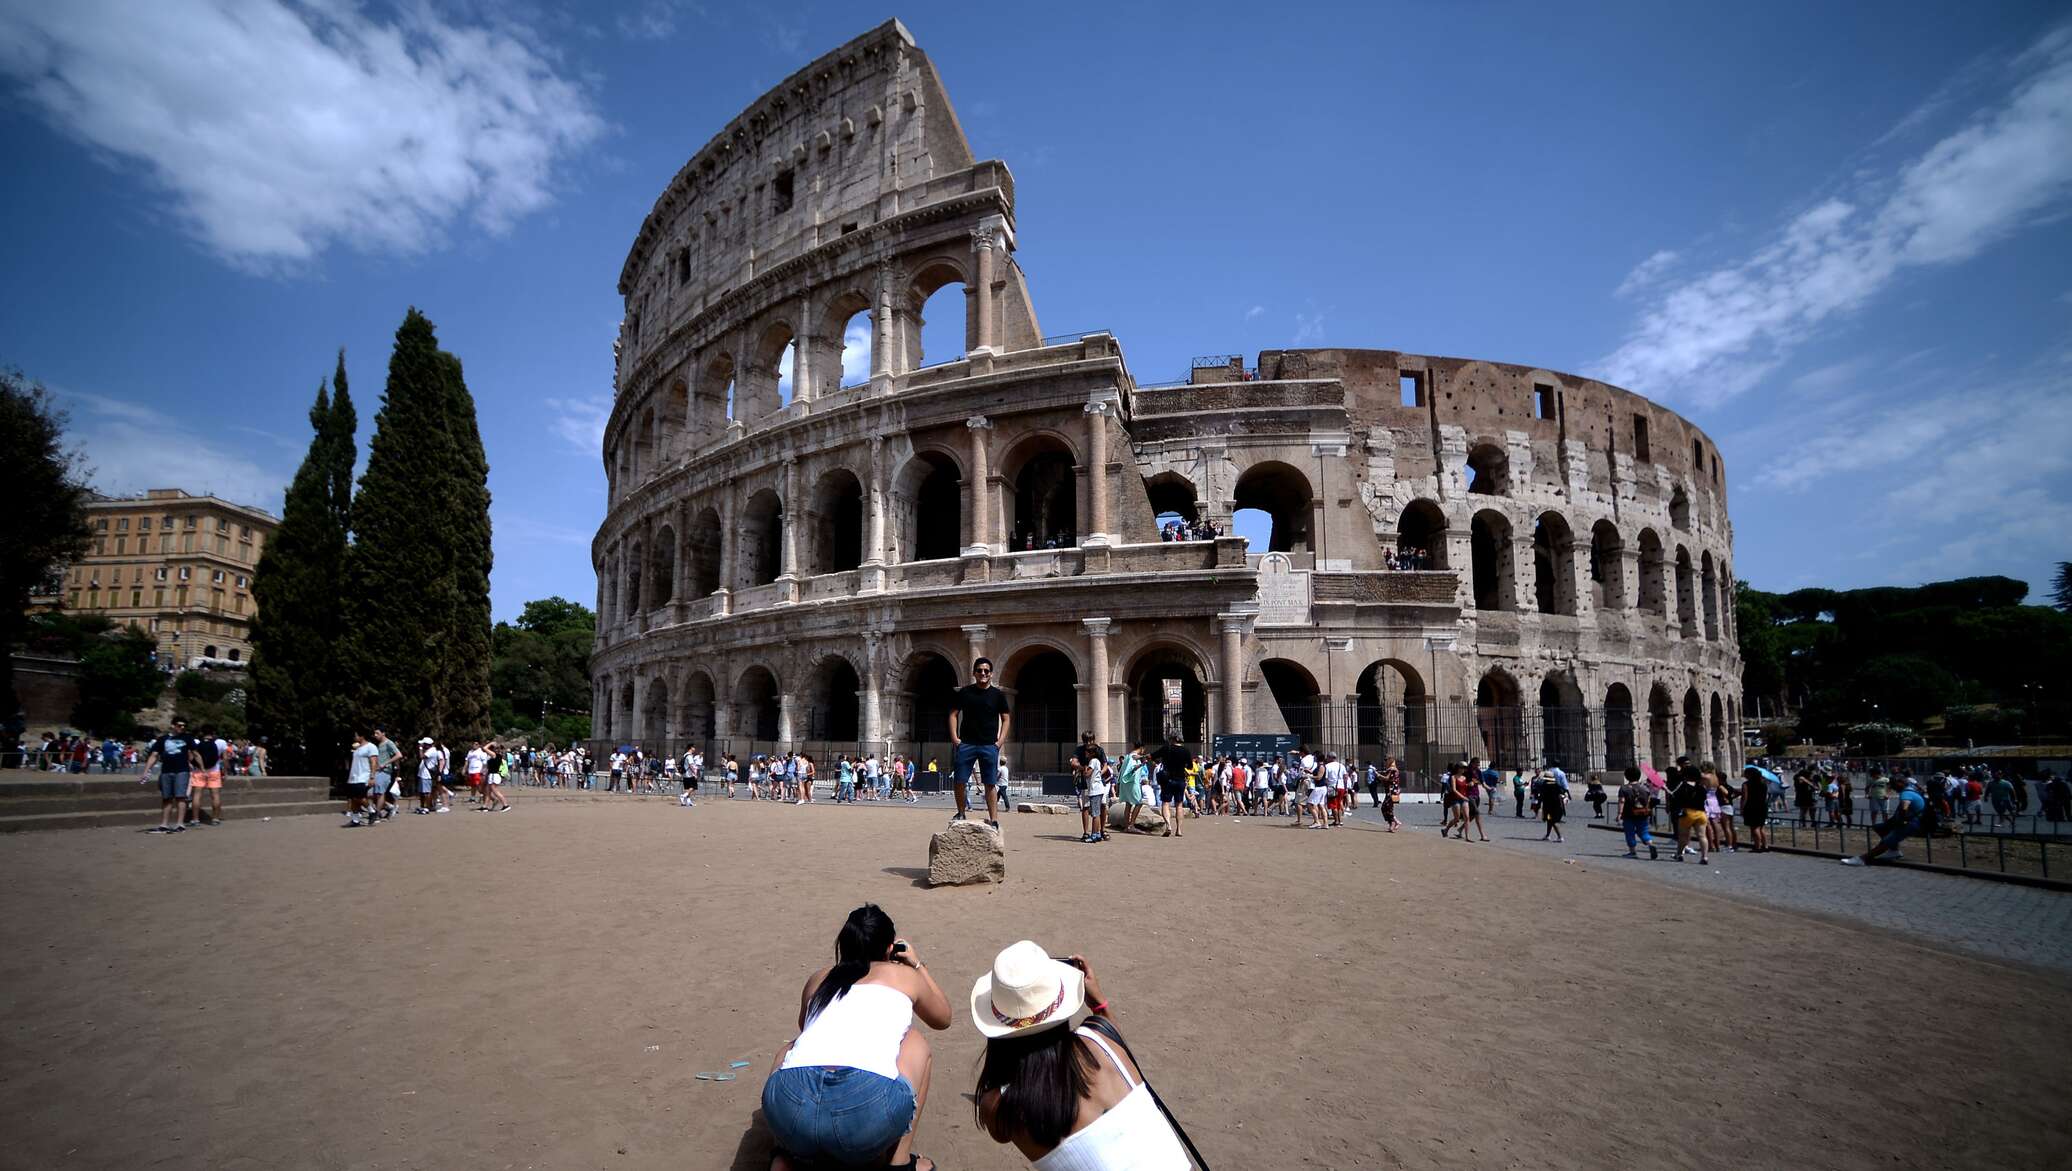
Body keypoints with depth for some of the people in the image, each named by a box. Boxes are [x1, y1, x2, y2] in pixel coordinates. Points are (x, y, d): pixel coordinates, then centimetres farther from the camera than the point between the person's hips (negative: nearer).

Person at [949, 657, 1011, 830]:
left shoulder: (998, 695, 5)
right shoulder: (964, 692, 5)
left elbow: (1005, 719, 9)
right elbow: (953, 714, 8)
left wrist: (1000, 741, -2)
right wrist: (954, 737, -2)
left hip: (989, 746, -1)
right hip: (966, 743, 1)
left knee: (990, 784, 0)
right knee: (958, 781, 1)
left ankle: (994, 820, 5)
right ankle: (961, 813, 21)